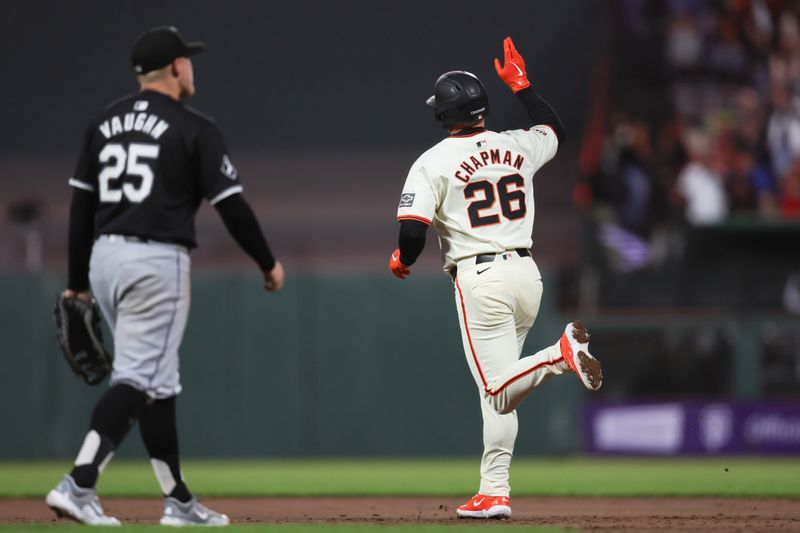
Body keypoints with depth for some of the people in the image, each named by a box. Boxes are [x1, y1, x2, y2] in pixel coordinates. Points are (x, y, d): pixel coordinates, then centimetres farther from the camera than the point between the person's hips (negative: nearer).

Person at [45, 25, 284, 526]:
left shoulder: (105, 122, 11)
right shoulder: (194, 128, -6)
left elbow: (81, 204, 12)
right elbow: (231, 204, -6)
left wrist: (77, 280, 16)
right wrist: (268, 262, 7)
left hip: (104, 258, 7)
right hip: (157, 261, -7)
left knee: (159, 380, 15)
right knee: (138, 378, -9)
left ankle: (179, 500, 17)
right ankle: (78, 484, -24)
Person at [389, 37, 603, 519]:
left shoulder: (434, 163, -6)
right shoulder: (516, 147, 8)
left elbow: (413, 231, -13)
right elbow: (554, 129, 31)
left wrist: (402, 262, 9)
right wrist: (521, 83, 38)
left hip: (480, 279, -6)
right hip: (526, 272, 6)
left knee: (499, 389, -8)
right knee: (497, 392, 13)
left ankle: (564, 352, -33)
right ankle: (494, 494, 9)